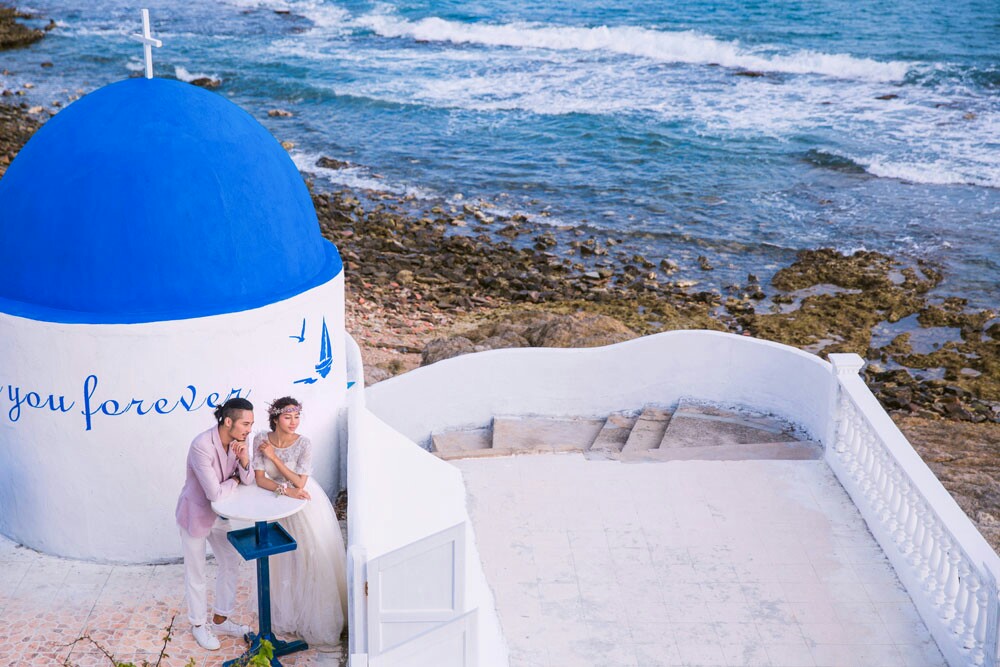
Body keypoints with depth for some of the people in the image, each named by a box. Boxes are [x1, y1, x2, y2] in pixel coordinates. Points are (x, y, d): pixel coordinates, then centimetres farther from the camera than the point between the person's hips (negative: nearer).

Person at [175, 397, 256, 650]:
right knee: (196, 573, 10)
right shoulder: (202, 446, -32)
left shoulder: (237, 441, -11)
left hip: (219, 514, 7)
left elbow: (248, 479, -5)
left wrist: (244, 459, -25)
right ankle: (198, 625, 30)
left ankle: (220, 620, 33)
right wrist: (235, 480, -14)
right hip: (195, 514, -7)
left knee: (232, 563, 16)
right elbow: (215, 492, -32)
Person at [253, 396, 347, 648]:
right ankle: (288, 611, 35)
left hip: (307, 505, -3)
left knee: (313, 559, 1)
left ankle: (317, 618, 16)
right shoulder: (261, 440, -14)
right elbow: (260, 479, -14)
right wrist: (286, 490, -29)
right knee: (284, 561, 15)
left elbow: (300, 483, -25)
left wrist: (274, 457, -24)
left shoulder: (303, 444, -22)